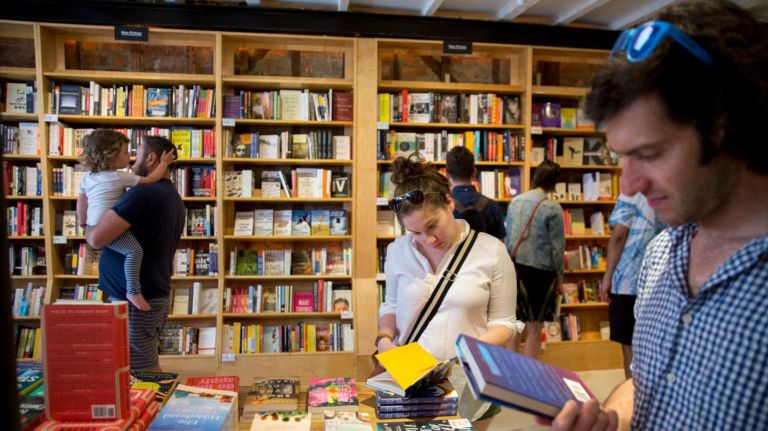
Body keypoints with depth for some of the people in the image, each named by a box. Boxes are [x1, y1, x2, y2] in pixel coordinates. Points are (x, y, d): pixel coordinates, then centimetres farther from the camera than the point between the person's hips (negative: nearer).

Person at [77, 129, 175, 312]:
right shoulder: (121, 177, -11)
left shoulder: (88, 177, 13)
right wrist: (163, 163, 4)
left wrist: (83, 222, 36)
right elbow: (150, 180, -9)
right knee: (135, 250, -21)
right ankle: (133, 291, -27)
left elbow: (81, 202, 23)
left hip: (93, 227, 10)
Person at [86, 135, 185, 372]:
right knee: (148, 367, 19)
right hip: (156, 296, 9)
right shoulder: (174, 197, 12)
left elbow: (97, 238, -21)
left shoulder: (144, 192, -18)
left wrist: (87, 231, 2)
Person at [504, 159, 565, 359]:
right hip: (540, 270, -5)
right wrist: (559, 274, 4)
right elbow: (557, 246, -8)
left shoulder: (515, 201, 3)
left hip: (515, 268, 5)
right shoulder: (552, 208, -11)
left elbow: (507, 236, 8)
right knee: (534, 331, 7)